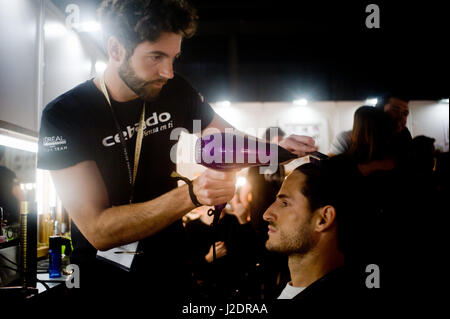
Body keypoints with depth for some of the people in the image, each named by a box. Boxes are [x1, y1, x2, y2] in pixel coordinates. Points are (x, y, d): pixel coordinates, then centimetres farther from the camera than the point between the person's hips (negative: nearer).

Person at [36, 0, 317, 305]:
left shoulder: (176, 92, -7)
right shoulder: (63, 116, -21)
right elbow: (98, 229, -28)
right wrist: (192, 195, -41)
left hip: (172, 270, 4)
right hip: (104, 281, -4)